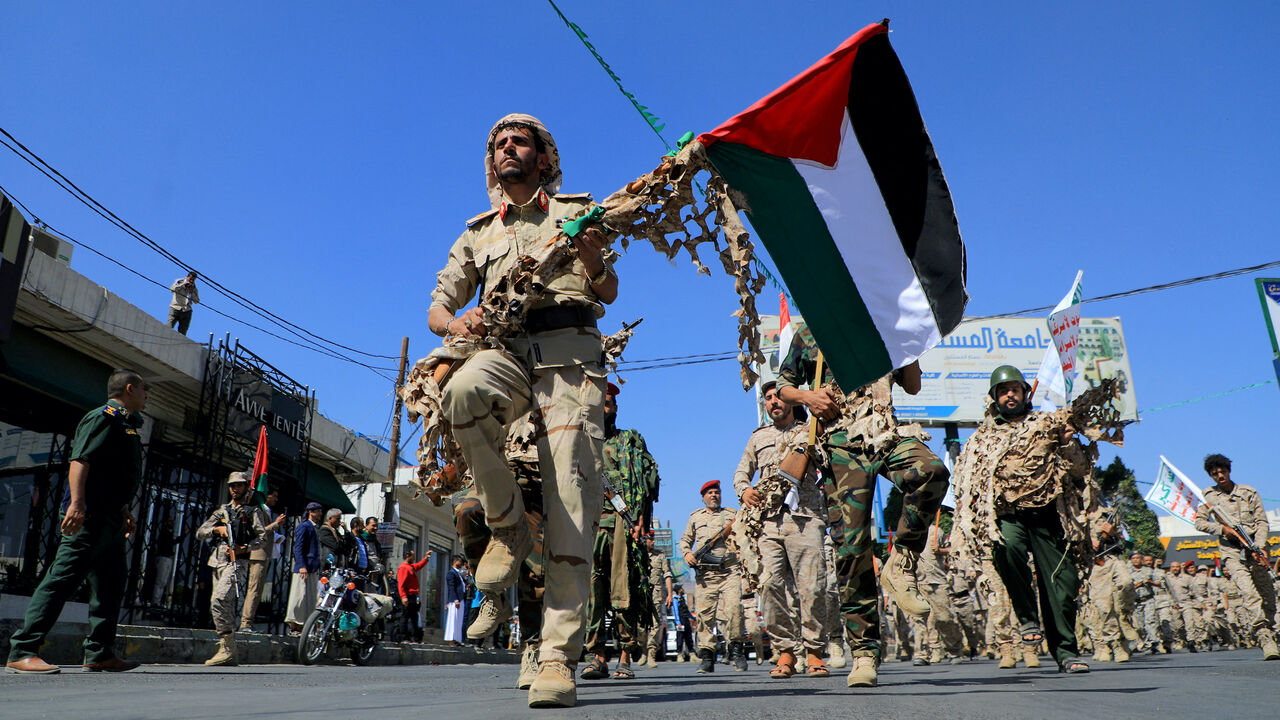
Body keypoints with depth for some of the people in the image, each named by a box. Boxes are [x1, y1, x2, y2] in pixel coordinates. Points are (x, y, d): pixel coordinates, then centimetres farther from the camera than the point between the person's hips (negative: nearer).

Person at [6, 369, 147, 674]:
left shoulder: (126, 425, 23)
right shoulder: (103, 417, -7)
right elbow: (80, 460, -19)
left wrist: (125, 512, 28)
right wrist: (77, 503, -29)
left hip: (110, 520, 10)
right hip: (89, 516, -10)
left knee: (112, 582, 10)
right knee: (62, 579, -11)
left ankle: (100, 653, 15)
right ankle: (21, 651, -9)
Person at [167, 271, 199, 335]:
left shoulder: (194, 288, 15)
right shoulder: (179, 281, 10)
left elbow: (196, 301, 7)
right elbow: (172, 288, -8)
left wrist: (192, 292, -4)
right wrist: (183, 284, -10)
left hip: (186, 311, 2)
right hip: (175, 308, -2)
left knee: (182, 333, -2)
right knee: (169, 328, -14)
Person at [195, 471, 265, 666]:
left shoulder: (251, 512, 6)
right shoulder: (222, 511, 21)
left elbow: (262, 536, -6)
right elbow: (200, 533, 12)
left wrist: (245, 548, -21)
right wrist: (217, 528, -6)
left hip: (237, 562, -6)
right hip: (218, 562, 6)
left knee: (219, 601, -22)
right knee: (225, 607, 9)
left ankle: (227, 648, -21)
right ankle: (230, 654, 15)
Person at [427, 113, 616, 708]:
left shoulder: (576, 212, 22)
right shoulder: (478, 233, 28)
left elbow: (609, 293, 14)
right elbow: (437, 307, 23)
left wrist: (593, 260, -11)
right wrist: (458, 324, -3)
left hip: (570, 348, -2)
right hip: (506, 350, 2)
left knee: (570, 502, -17)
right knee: (462, 391, -37)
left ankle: (558, 658, -16)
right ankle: (508, 526, -15)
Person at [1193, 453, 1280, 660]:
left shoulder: (1248, 492, 8)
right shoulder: (1208, 496, 8)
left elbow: (1262, 522, 4)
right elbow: (1200, 522, 7)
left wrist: (1260, 547, -9)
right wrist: (1222, 529, -10)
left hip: (1255, 549, 2)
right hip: (1231, 551, -2)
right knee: (1249, 593, -18)